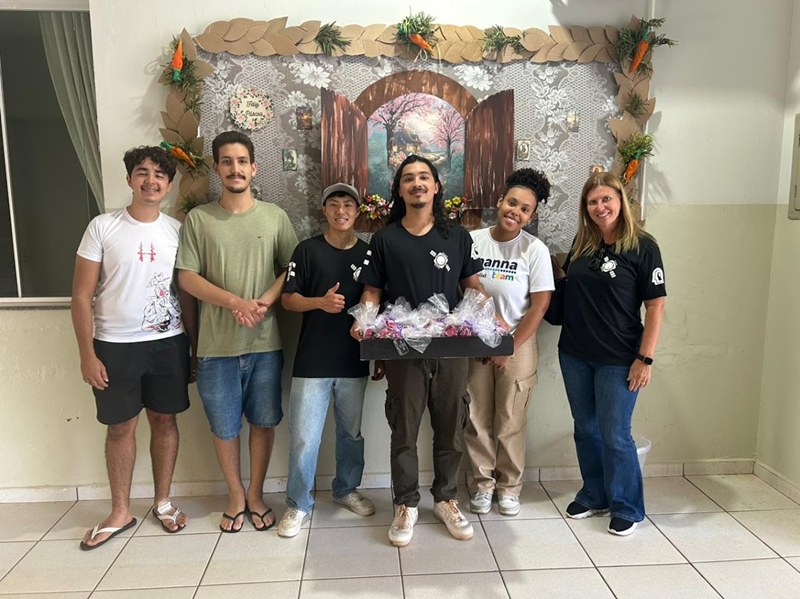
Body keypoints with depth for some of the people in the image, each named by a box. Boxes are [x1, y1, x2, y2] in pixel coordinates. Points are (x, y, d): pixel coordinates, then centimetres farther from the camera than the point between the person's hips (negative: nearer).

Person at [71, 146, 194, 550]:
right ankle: (120, 513, 26)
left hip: (168, 342, 2)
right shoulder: (102, 227, -5)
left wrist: (195, 345, 4)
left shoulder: (177, 231, 3)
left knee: (164, 420, 11)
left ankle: (163, 503, 28)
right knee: (121, 426, 9)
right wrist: (87, 354, -8)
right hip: (115, 345, -2)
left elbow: (187, 293, 7)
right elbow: (81, 296, -4)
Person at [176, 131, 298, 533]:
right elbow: (186, 277, -3)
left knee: (263, 421, 11)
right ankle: (236, 496, 33)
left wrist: (264, 303, -14)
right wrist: (235, 302, -16)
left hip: (265, 342, 1)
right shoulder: (198, 218, 1)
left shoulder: (274, 217, 4)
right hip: (217, 344, 0)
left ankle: (256, 494, 31)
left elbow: (292, 269, 3)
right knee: (224, 426, 12)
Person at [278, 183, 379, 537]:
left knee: (352, 432, 15)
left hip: (354, 361, 3)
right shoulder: (308, 250, 0)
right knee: (303, 438, 0)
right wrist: (321, 302, -19)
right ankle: (298, 504, 20)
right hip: (312, 361, -2)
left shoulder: (369, 253, 6)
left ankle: (347, 490, 37)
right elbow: (288, 299, -1)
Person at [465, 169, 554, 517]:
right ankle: (482, 483, 28)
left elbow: (540, 305, -8)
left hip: (517, 347, -1)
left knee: (511, 423, 9)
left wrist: (510, 348, -9)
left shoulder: (534, 250, -7)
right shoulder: (471, 241, -3)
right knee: (477, 421, 9)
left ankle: (509, 486, 28)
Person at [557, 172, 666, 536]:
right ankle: (594, 496, 34)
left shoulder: (642, 247, -10)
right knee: (585, 430, 15)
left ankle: (626, 508, 23)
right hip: (574, 355, 6)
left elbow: (655, 305, -10)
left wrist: (645, 358, -14)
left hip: (618, 360, -5)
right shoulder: (582, 243, 5)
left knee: (615, 436, 3)